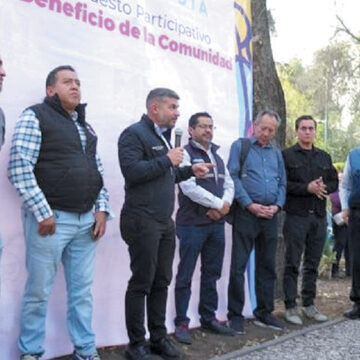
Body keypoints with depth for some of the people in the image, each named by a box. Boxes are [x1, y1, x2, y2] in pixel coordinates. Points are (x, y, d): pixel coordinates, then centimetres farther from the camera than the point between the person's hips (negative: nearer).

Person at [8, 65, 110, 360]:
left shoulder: (86, 126, 19)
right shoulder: (36, 117, -3)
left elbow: (98, 171, 19)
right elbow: (19, 169, -12)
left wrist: (101, 208, 6)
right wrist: (43, 213, -15)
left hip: (87, 220, 6)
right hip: (51, 218, -6)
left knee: (82, 290, 12)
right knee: (39, 291, 2)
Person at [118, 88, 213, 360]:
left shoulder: (163, 136, 19)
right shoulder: (134, 134, -9)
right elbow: (132, 171, -23)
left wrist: (190, 170, 12)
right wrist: (167, 160, -16)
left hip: (165, 222, 9)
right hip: (142, 221, -8)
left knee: (161, 282, 12)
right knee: (141, 283, -1)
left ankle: (159, 338, 23)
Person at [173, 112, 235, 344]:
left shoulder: (217, 156, 18)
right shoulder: (186, 154, -5)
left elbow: (229, 184, 14)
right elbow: (189, 187, -17)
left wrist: (224, 205, -7)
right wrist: (218, 203, -13)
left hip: (216, 223, 7)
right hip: (192, 224, -7)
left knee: (212, 273, 13)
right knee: (186, 275, 0)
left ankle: (209, 318, 24)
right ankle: (181, 323, 8)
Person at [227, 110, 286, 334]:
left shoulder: (276, 153, 17)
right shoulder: (240, 146, 3)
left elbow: (282, 183, 16)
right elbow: (233, 177, -7)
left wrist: (277, 206, -2)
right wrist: (249, 204, -14)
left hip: (270, 215, 5)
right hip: (246, 213, -5)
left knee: (267, 266, 11)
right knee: (238, 266, -4)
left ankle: (264, 313, 23)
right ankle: (235, 315, 6)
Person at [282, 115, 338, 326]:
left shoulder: (324, 157, 17)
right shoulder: (287, 155, 0)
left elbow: (334, 182, 16)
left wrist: (323, 187, -6)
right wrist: (307, 188, -18)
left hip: (319, 216, 5)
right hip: (296, 216, -5)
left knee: (313, 264, 11)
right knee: (293, 263, -2)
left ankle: (309, 304, 21)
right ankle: (291, 307, 5)